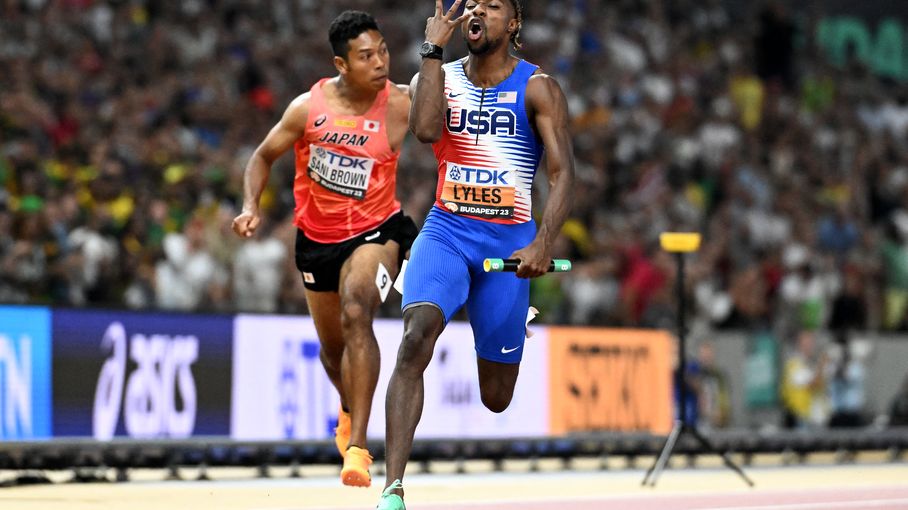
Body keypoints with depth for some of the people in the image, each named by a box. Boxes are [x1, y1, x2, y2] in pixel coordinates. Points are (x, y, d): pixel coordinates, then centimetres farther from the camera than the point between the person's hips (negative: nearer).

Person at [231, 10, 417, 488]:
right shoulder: (308, 107, -12)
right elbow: (264, 156, 1)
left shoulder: (400, 103, -15)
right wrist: (251, 206, -15)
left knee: (356, 313, -31)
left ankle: (357, 445, -31)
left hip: (376, 229, -3)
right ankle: (349, 410, 54)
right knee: (332, 345, 18)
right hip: (317, 237, 3)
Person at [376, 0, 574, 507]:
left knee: (495, 399, 6)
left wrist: (544, 244, -25)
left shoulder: (538, 88, -3)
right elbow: (426, 128, -17)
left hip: (510, 240, -1)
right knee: (416, 340, -28)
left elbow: (563, 172, -10)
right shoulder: (438, 77, 4)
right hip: (446, 231, 1)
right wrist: (434, 49, -14)